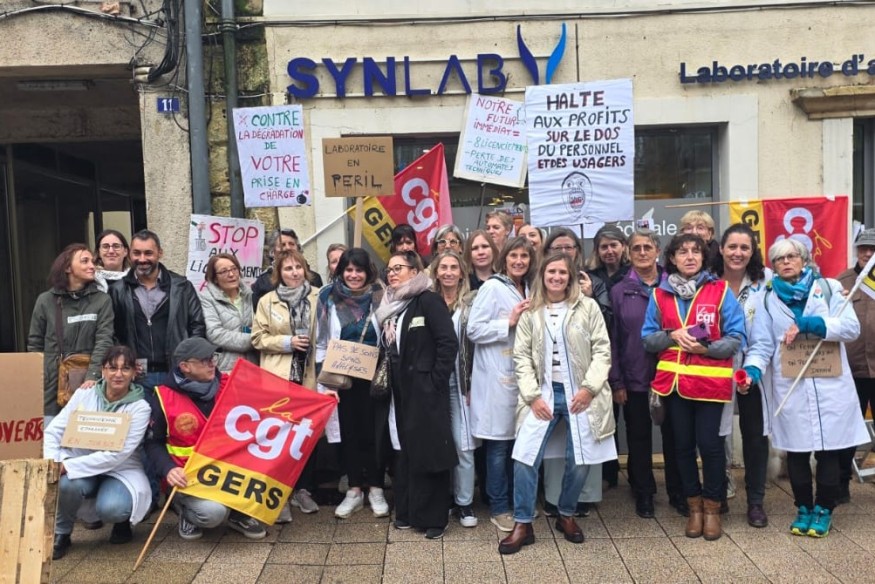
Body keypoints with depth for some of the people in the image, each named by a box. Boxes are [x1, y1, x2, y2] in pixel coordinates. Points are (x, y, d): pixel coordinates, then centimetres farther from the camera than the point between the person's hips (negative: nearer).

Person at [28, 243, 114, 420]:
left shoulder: (102, 300, 1)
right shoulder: (45, 300, 6)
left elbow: (104, 341, -7)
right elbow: (34, 344, 11)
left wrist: (93, 376, -19)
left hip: (85, 383, -1)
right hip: (51, 384, 1)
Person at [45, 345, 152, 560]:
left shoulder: (139, 407, -13)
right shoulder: (84, 394, -4)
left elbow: (117, 455, -21)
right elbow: (53, 431, -4)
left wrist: (69, 466, -27)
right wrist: (51, 463, -23)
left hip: (121, 470, -2)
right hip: (80, 466, 3)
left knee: (111, 508, -32)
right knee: (67, 484, -32)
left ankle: (123, 518, 7)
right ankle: (60, 534, -2)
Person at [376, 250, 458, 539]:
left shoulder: (428, 300, -8)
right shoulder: (390, 306, 14)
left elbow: (448, 342, -15)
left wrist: (436, 381, -16)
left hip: (425, 389, -7)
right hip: (400, 390, 7)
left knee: (429, 449, 0)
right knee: (405, 450, 13)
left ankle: (433, 516, 11)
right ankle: (407, 510, 25)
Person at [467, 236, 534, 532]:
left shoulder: (528, 290, 14)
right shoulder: (492, 287, -9)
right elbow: (473, 330, -13)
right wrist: (509, 322, -17)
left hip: (521, 375, 7)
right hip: (497, 377, -7)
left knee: (519, 442, 13)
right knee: (499, 444, -1)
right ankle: (499, 508, 11)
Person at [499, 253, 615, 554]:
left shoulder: (588, 307, 1)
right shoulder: (530, 312, 5)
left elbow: (602, 350, -2)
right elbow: (521, 357, 2)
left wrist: (589, 388, -11)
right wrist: (533, 396, -6)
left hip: (580, 393, -1)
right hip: (543, 392, 1)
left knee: (580, 460, 1)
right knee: (524, 457, -9)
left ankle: (566, 515, 28)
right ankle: (523, 524, 7)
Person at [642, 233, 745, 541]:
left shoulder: (720, 290, -2)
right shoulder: (660, 294, 5)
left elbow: (736, 338, -5)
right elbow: (647, 339, 6)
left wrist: (706, 348, -19)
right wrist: (672, 335, -12)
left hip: (710, 381, -2)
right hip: (674, 381, 3)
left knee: (709, 443, -1)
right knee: (683, 445, 11)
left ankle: (712, 506, 21)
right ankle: (694, 506, 27)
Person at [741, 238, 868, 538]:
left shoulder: (829, 288, 6)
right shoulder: (769, 300, 9)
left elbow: (851, 327, -6)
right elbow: (762, 344, 0)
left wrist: (808, 324, -16)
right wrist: (752, 370, -18)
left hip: (829, 386, -1)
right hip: (790, 389, 1)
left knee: (829, 451, 5)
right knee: (796, 453, 7)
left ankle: (823, 510, 22)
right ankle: (803, 509, 24)